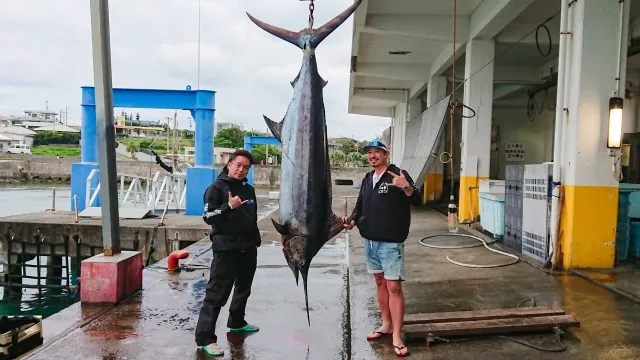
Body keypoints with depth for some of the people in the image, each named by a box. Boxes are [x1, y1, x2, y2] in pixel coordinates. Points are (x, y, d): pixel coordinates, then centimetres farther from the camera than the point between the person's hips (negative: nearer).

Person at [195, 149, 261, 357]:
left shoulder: (249, 189, 12)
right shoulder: (216, 188, -8)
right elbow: (208, 217, -16)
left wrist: (255, 240, 21)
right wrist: (229, 206, -28)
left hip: (248, 248, 7)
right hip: (226, 249, -7)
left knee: (243, 288, 20)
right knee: (217, 293, -7)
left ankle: (236, 322, 39)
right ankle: (204, 338, -1)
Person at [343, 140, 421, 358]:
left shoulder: (398, 175, -7)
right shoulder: (367, 179, 13)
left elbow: (417, 201, -14)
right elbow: (360, 206, 20)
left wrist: (406, 187, -33)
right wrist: (352, 221, 1)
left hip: (391, 242, -7)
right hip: (370, 241, 7)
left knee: (394, 286, -6)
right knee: (380, 282, 16)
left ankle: (397, 336, 0)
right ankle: (386, 325, 30)